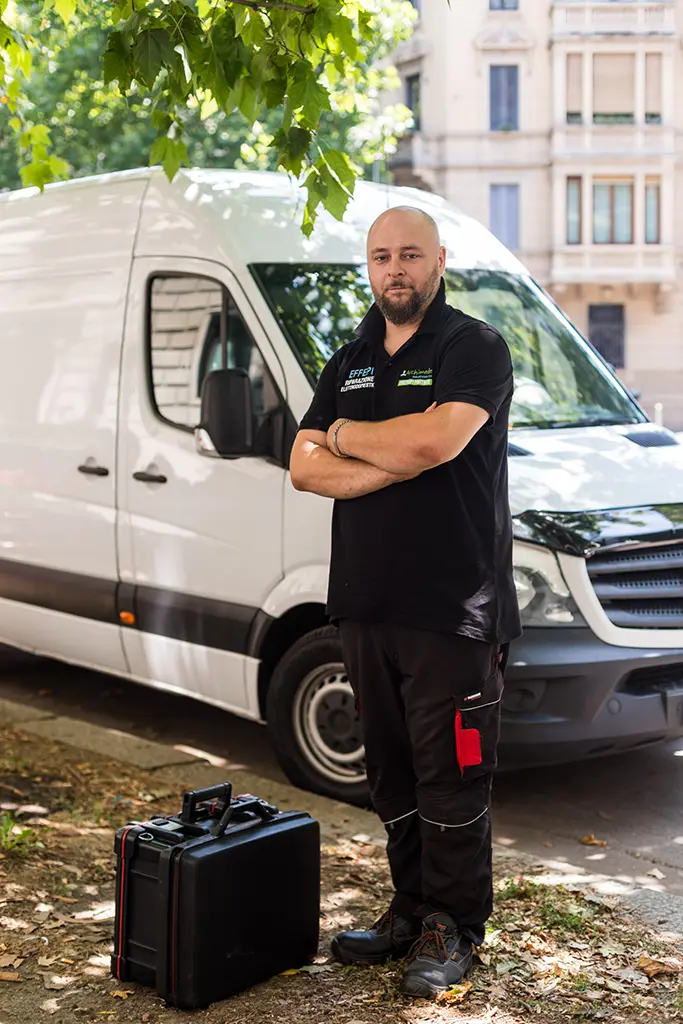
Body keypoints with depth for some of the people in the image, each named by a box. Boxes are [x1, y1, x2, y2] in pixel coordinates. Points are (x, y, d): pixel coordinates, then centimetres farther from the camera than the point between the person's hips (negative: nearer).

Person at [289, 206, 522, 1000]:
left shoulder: (475, 348, -4)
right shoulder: (348, 363, 16)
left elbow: (435, 438, -22)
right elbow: (304, 468, 6)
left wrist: (344, 435, -5)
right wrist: (398, 462, -9)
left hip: (453, 609, -6)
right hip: (365, 603, 7)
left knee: (452, 778, 0)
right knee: (392, 776, 15)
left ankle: (453, 928, 13)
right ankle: (411, 910, 28)